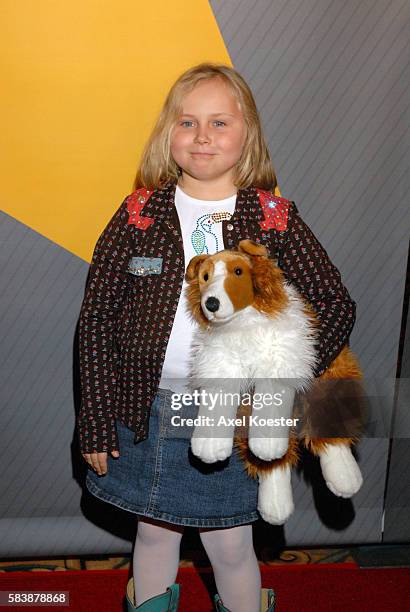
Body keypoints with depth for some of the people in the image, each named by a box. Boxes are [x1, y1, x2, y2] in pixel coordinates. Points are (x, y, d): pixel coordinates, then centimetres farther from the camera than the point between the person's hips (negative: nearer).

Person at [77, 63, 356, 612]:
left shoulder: (275, 218, -6)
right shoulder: (139, 213, -5)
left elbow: (336, 305, -2)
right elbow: (96, 318, -3)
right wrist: (96, 420, -4)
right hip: (146, 411, 1)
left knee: (230, 548, 15)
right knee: (154, 534, 21)